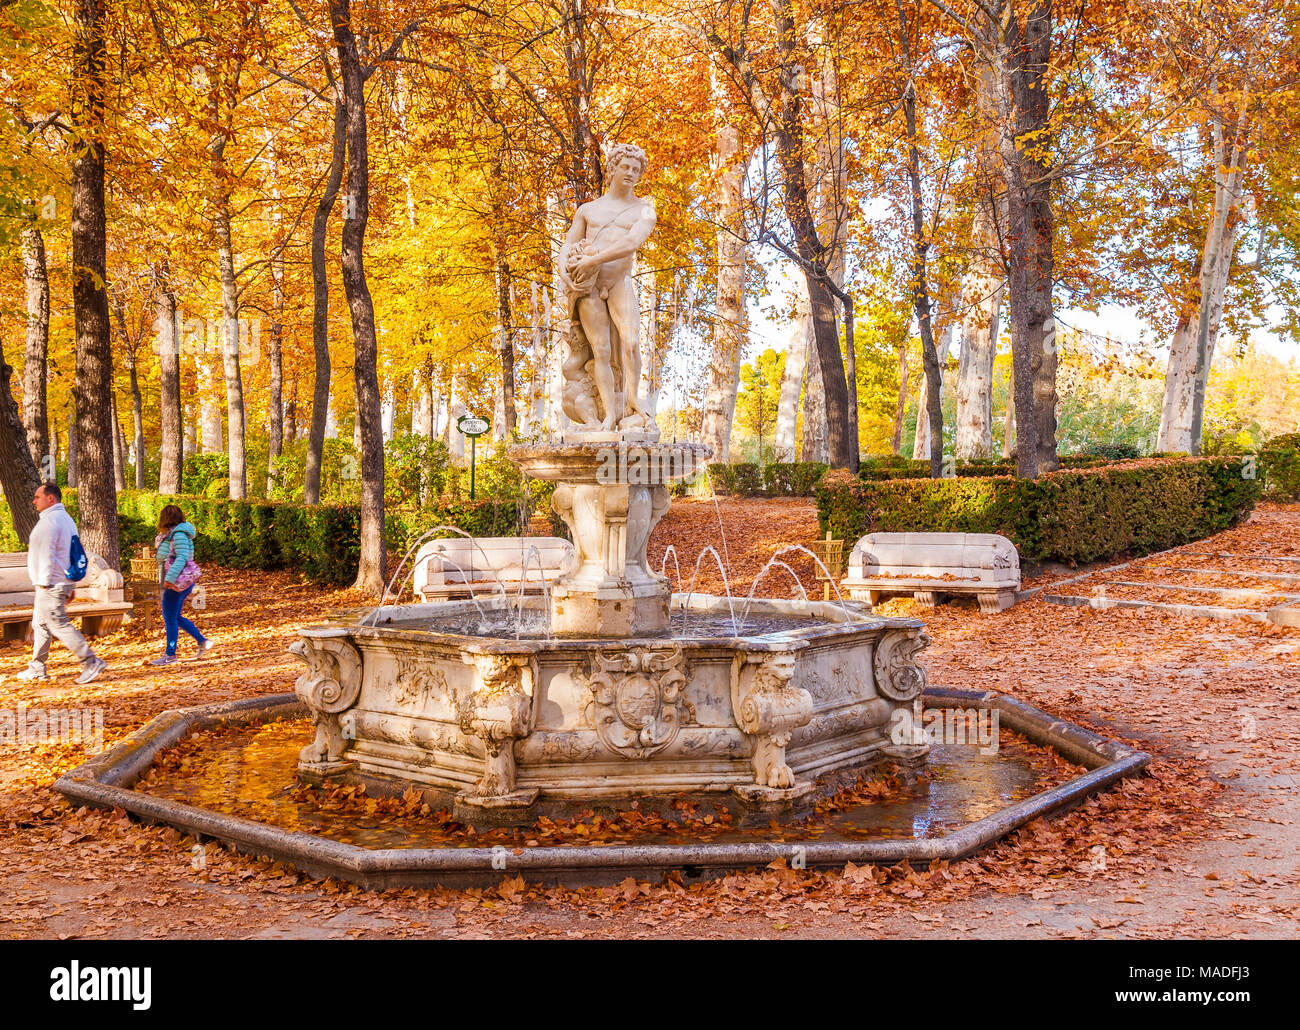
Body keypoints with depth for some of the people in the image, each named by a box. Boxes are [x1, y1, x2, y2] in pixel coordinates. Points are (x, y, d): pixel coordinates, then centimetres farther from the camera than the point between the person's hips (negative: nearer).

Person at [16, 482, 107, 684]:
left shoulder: (49, 520, -15)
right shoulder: (66, 518, 17)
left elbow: (46, 554, -20)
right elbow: (73, 553, 18)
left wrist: (44, 583, -18)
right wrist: (72, 585, 19)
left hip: (51, 585, -10)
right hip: (64, 582, 10)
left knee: (59, 625, -10)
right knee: (40, 624, 16)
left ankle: (91, 662, -12)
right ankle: (37, 668, 22)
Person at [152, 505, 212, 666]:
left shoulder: (178, 534, -15)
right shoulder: (173, 534, 15)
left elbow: (182, 557, -24)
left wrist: (170, 577, -27)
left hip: (176, 581, -10)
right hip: (182, 583, 10)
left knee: (170, 619, -2)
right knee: (176, 617, 15)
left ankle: (170, 655, 5)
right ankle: (202, 642, 14)